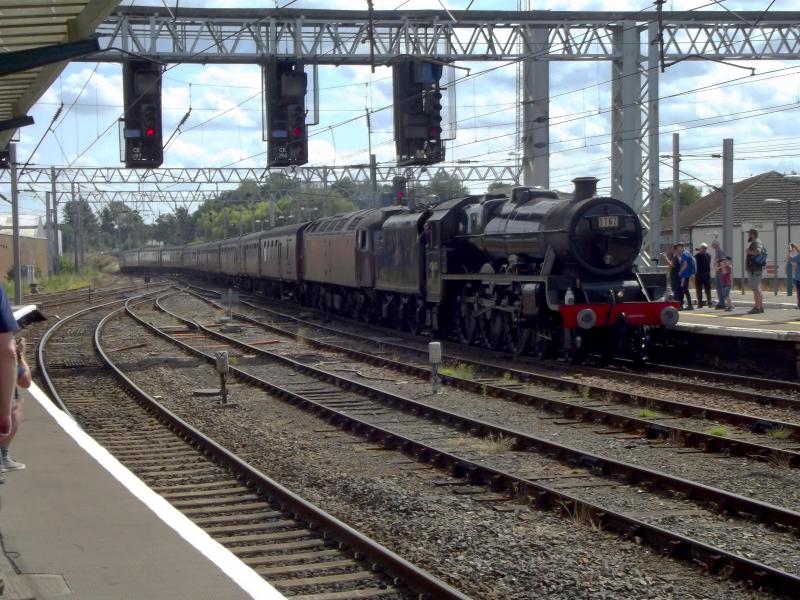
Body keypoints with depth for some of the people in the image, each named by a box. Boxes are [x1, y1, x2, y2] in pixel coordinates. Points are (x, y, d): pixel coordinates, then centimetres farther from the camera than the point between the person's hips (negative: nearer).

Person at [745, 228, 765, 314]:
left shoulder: (756, 243, -13)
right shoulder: (754, 243, 20)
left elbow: (757, 252, -31)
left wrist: (749, 252, -17)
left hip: (755, 270, -11)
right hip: (754, 269, 11)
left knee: (755, 288, -12)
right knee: (758, 288, 13)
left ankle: (757, 307, -15)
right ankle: (761, 307, 17)